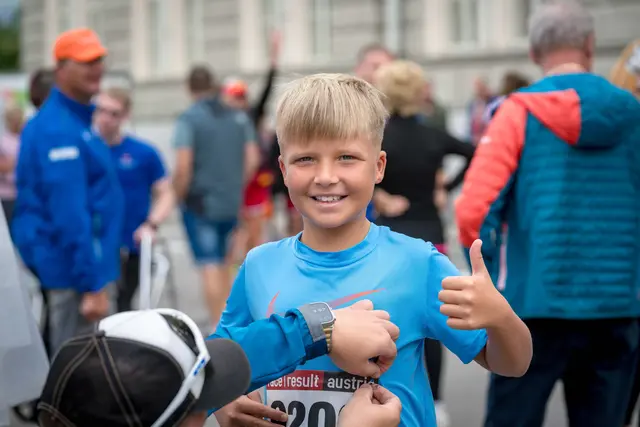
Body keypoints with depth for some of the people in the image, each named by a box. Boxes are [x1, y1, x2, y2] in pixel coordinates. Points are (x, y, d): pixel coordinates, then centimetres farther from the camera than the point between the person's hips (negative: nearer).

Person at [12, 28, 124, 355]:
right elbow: (70, 216, -23)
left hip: (67, 265, 10)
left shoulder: (75, 120, 14)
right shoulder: (60, 131, -17)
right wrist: (92, 284, -24)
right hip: (75, 267, -10)